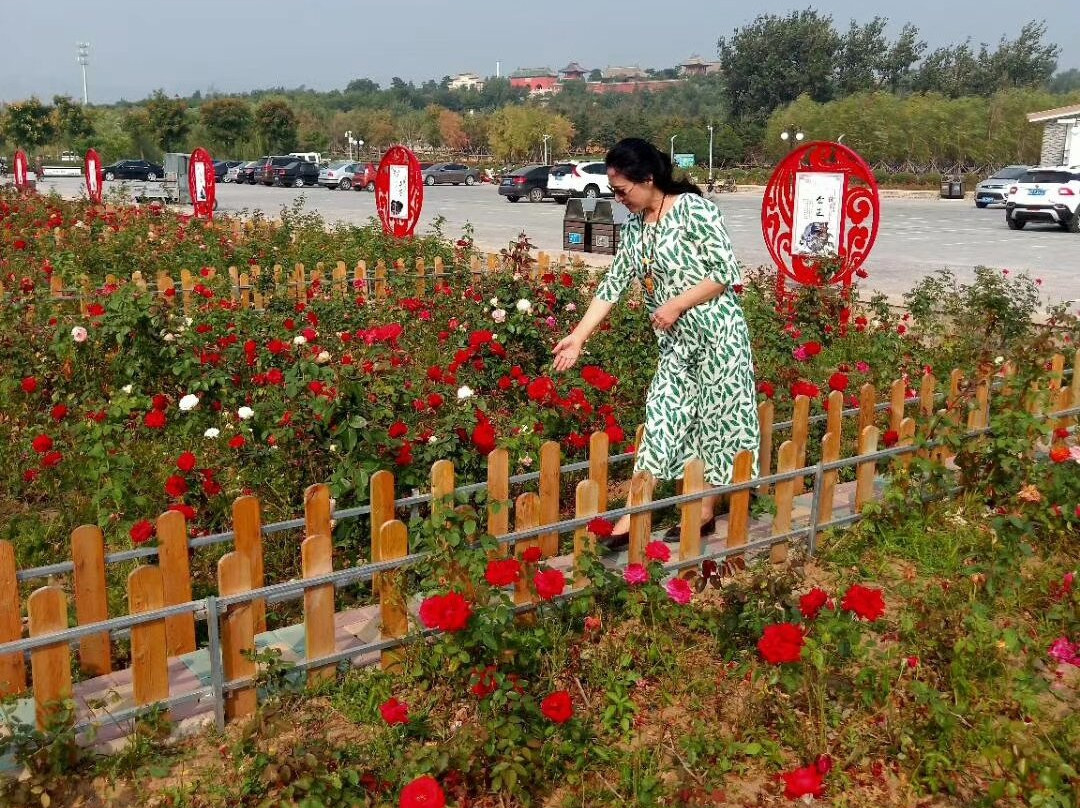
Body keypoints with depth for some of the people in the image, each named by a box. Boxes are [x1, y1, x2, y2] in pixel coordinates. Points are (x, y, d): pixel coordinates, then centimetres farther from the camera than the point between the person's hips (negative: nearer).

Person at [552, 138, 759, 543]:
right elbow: (612, 284, 10)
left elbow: (725, 273, -16)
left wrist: (676, 305, -17)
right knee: (661, 417, 4)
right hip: (675, 343, 7)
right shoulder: (634, 227, 8)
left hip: (716, 334, -7)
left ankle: (705, 512, 14)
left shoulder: (692, 209, -13)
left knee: (716, 419, 2)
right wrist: (578, 336, 6)